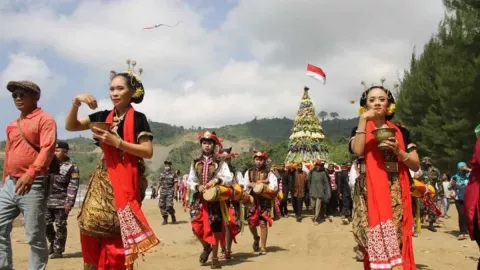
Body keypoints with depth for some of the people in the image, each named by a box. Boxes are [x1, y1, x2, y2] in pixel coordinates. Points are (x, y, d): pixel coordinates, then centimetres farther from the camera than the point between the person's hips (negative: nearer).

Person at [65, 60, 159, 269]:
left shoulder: (138, 118, -3)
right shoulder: (104, 116, 11)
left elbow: (148, 152, -9)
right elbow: (70, 126, 10)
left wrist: (117, 142, -17)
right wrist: (76, 102, -7)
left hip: (126, 179, -4)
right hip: (103, 177, 5)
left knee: (117, 230, -6)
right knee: (92, 224, -3)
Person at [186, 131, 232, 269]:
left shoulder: (220, 163, 2)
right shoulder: (195, 163, 10)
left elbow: (229, 179, -8)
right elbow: (190, 180, 7)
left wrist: (216, 180, -26)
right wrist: (197, 187, -13)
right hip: (199, 199, 2)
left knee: (215, 227, 0)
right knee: (196, 226, -3)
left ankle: (215, 258, 14)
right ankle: (206, 247, 28)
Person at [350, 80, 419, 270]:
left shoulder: (400, 132, 12)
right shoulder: (360, 131, 9)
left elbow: (416, 165, 9)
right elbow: (357, 151, -14)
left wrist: (398, 151, -9)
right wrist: (363, 119, -10)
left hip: (396, 195, 2)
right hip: (369, 194, -1)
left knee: (397, 241, -1)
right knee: (376, 243, -9)